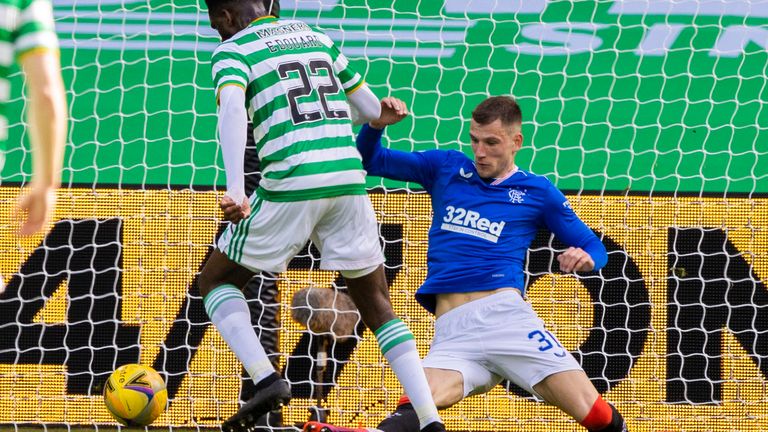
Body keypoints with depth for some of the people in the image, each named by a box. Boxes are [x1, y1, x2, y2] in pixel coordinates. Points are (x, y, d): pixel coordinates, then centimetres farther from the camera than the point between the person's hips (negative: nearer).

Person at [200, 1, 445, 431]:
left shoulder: (234, 49, 3)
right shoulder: (317, 37, 19)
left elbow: (232, 108, -17)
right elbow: (373, 110, 23)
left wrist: (235, 188, -29)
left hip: (291, 185, -4)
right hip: (349, 180, 4)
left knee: (216, 279, 15)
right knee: (378, 305, 15)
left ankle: (265, 378, -7)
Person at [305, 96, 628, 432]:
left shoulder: (538, 191, 14)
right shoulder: (446, 168, 19)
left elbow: (594, 248, 19)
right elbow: (370, 161, 23)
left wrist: (585, 259, -6)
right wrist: (376, 125, 2)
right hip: (452, 330, 1)